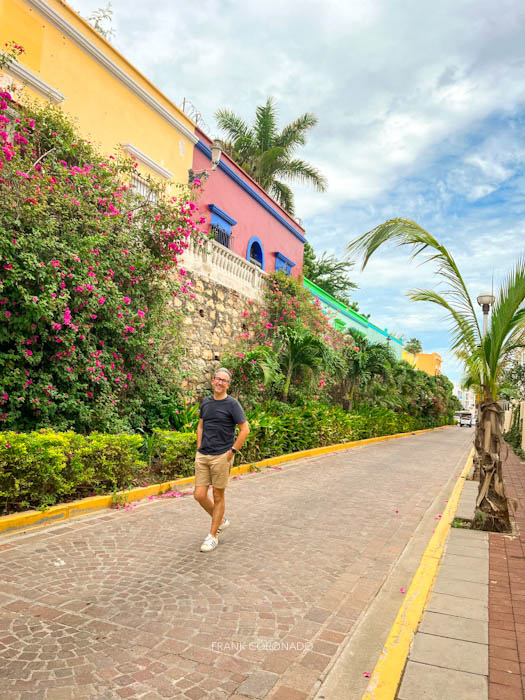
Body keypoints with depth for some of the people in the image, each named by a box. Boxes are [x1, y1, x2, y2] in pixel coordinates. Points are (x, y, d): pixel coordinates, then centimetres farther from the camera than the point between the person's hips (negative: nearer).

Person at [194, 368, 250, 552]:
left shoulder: (232, 404, -7)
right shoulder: (206, 402, 10)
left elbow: (245, 429, -10)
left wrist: (232, 452, -11)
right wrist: (199, 449, 10)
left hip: (221, 457, -5)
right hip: (202, 456, 5)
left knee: (218, 497, 5)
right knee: (199, 495, 4)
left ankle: (213, 535, 20)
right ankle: (221, 521, 29)